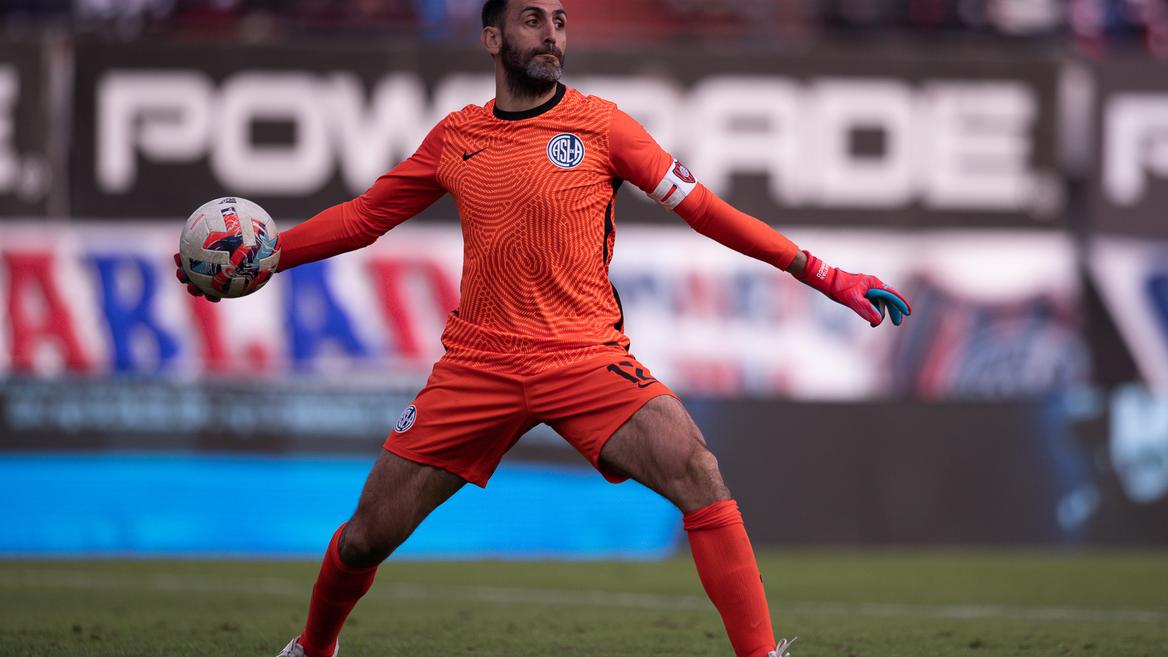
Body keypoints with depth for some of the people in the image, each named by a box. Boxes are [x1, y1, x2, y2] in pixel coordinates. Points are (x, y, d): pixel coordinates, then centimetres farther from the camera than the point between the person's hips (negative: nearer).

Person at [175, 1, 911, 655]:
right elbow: (362, 217, 18)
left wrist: (825, 277, -5)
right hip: (477, 364, 2)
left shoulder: (600, 125, 1)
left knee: (698, 474, -26)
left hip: (585, 358, -2)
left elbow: (704, 209, 0)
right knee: (367, 536, 4)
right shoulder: (456, 138, 8)